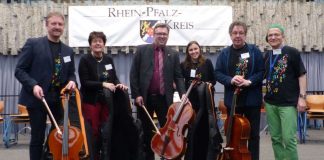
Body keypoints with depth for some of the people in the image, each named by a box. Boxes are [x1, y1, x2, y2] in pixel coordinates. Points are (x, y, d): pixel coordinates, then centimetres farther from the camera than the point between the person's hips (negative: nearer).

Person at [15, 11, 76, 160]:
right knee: (38, 138, 4)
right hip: (37, 98, -4)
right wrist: (33, 85, -20)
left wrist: (71, 81, -5)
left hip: (59, 99, 4)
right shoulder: (33, 44, -3)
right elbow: (19, 70, -5)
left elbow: (71, 73, 18)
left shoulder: (68, 50, 11)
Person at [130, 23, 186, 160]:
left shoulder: (173, 54, 8)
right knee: (146, 131, 10)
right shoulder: (142, 50, 2)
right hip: (145, 97, -1)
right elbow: (134, 74, -1)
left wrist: (182, 93, -11)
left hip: (164, 98, 1)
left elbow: (178, 76, 5)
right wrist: (136, 94, -8)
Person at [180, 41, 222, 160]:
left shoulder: (207, 62, 2)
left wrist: (210, 84, -13)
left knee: (205, 128, 2)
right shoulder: (184, 65, 5)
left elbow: (213, 80, 7)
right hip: (190, 100, 1)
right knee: (192, 129, 4)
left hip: (205, 100, -1)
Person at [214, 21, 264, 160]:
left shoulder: (254, 51, -1)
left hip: (252, 99, -1)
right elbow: (217, 73, 1)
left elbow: (262, 71, -4)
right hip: (232, 100, 1)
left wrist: (250, 81, -20)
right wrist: (230, 80, -16)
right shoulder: (224, 53, 4)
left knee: (253, 134, 8)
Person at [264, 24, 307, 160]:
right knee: (276, 138, 11)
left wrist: (302, 97, -10)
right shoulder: (267, 55, 11)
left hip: (288, 103, -5)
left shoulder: (292, 52, -5)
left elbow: (301, 75, -5)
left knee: (289, 139, -9)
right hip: (270, 103, 5)